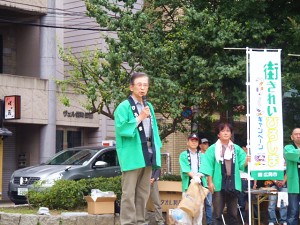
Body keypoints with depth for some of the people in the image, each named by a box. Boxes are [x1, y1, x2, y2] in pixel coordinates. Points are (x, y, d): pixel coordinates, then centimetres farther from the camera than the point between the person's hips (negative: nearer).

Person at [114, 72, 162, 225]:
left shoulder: (149, 107, 16)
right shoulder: (124, 107, -6)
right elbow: (121, 128, -16)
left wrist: (157, 148, 10)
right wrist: (139, 118, -16)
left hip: (147, 154, 7)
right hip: (132, 155, -7)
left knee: (143, 192, 12)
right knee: (129, 192, -5)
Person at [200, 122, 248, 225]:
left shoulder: (236, 149, 10)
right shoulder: (213, 149, 2)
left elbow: (241, 164, 3)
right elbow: (208, 166, -3)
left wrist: (247, 160, -17)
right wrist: (210, 182, -10)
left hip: (233, 184, 3)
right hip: (219, 184, -3)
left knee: (233, 213, 9)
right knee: (217, 213, -2)